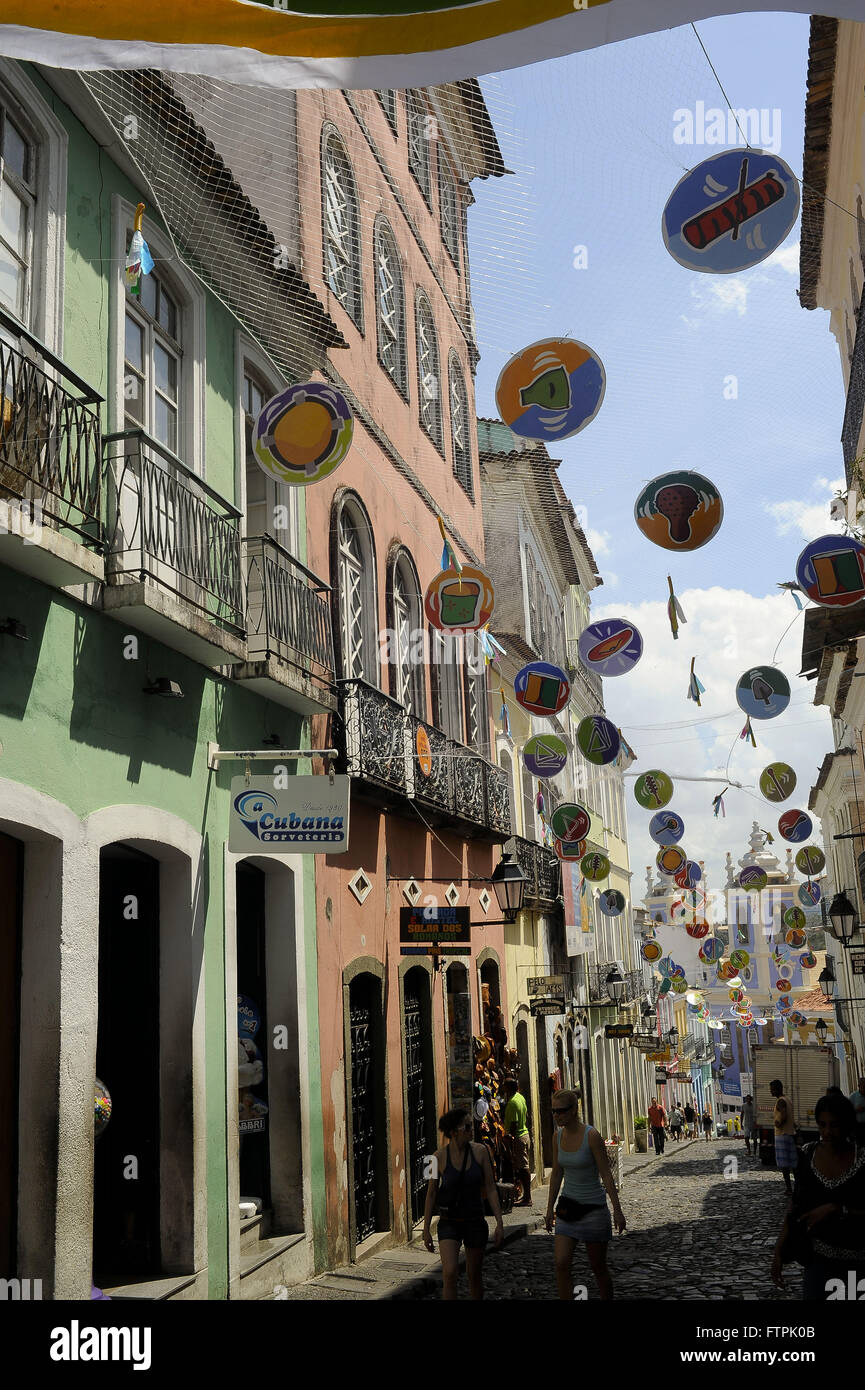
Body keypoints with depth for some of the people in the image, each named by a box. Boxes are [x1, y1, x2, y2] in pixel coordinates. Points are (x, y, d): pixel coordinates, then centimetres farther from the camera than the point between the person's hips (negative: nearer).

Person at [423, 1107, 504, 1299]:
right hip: (449, 1222, -2)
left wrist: (499, 1223, -6)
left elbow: (491, 1189, -2)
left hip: (475, 1222, 2)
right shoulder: (440, 1157, -10)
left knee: (474, 1276, 12)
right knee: (450, 1273, -19)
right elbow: (431, 1194, -1)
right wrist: (426, 1229, 1)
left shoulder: (479, 1151, -7)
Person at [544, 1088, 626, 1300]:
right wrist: (550, 1208, 12)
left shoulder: (592, 1135, -17)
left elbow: (606, 1174, -13)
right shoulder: (558, 1136, 0)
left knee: (599, 1268, 7)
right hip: (567, 1207, 5)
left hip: (593, 1208, -5)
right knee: (561, 1264, -7)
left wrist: (617, 1210, -12)